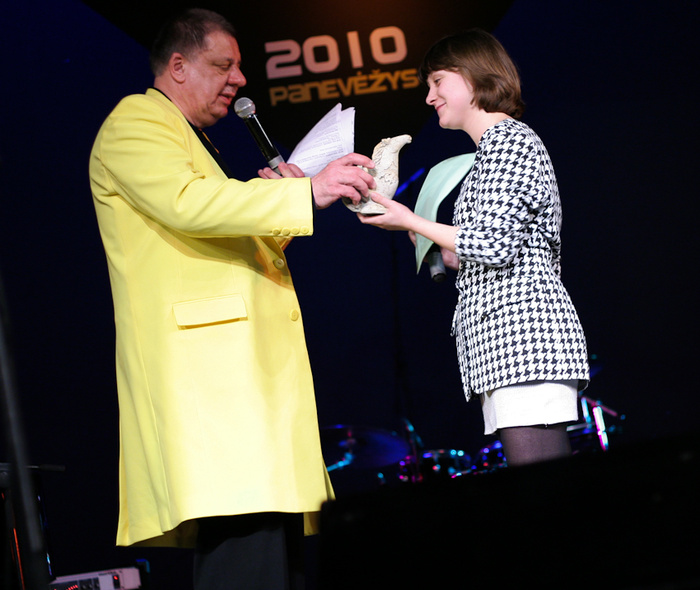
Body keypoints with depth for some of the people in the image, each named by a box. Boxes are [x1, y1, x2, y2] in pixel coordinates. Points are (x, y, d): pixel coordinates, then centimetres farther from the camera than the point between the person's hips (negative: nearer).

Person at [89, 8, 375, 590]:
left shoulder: (192, 142, 32)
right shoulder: (136, 120, 3)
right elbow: (185, 201, -17)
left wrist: (277, 203, 16)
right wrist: (305, 193, -18)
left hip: (254, 376, 10)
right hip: (207, 372, -10)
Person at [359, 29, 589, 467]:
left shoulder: (506, 138, -2)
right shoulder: (504, 142, 28)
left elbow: (495, 244, -14)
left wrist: (412, 222, -4)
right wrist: (451, 255, 23)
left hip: (521, 335, -10)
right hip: (506, 349, 10)